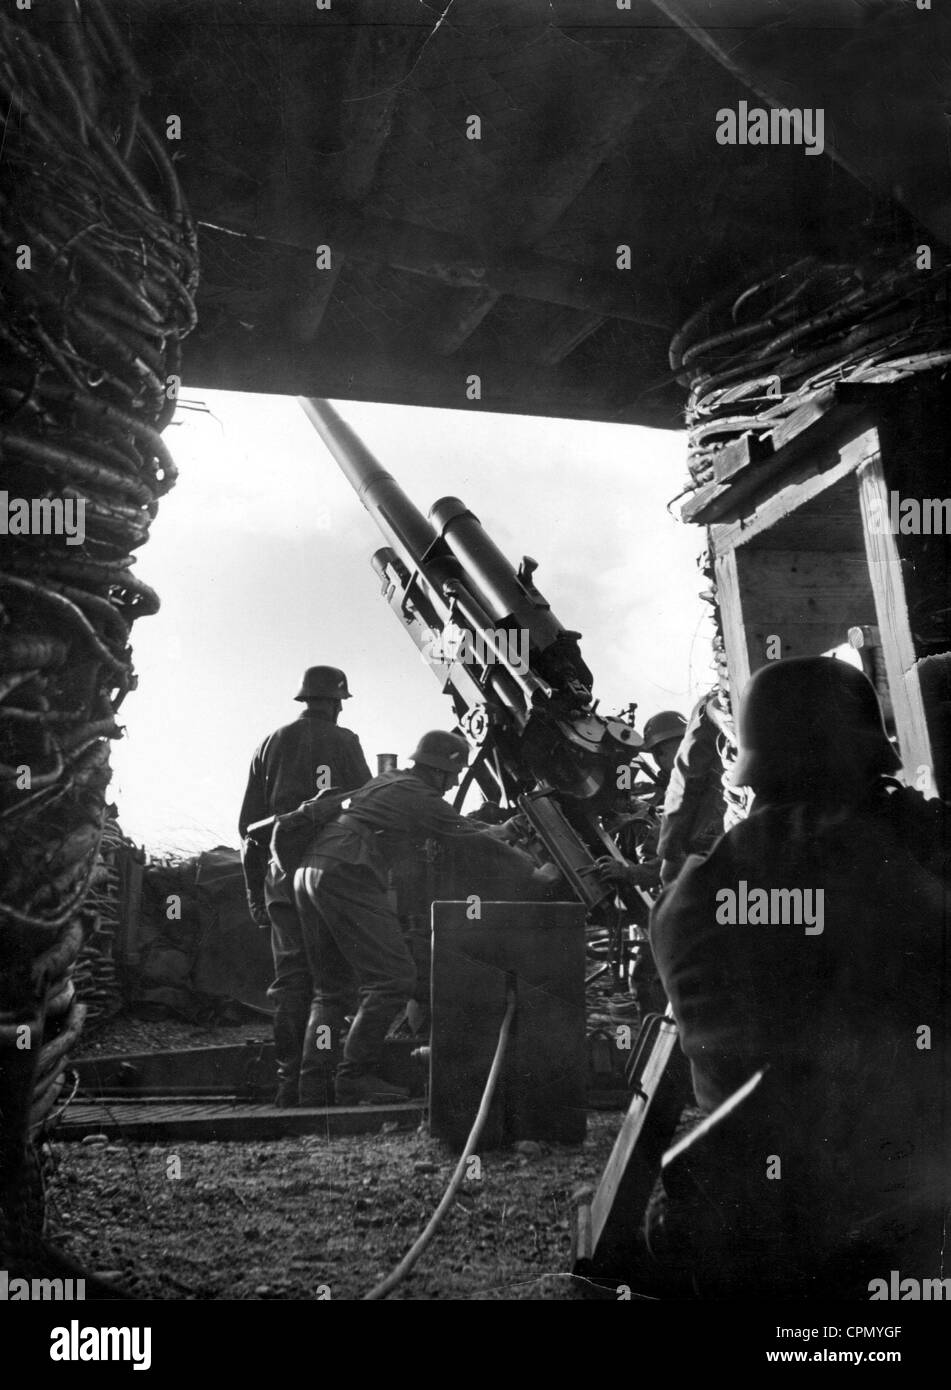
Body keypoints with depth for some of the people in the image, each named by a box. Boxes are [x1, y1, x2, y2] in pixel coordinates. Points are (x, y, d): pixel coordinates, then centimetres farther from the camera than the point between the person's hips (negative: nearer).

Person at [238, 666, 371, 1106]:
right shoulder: (343, 742, 0)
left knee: (290, 980, 9)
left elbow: (249, 822, 14)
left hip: (283, 878, 4)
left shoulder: (271, 744, 13)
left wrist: (254, 888, 18)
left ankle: (288, 1081, 8)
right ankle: (315, 1080, -5)